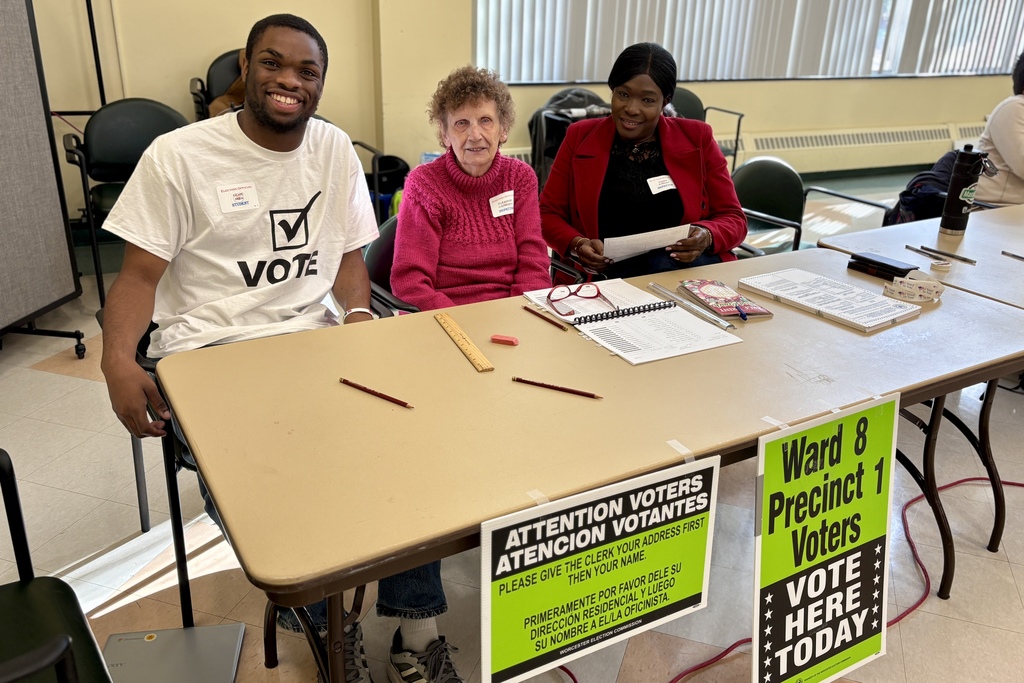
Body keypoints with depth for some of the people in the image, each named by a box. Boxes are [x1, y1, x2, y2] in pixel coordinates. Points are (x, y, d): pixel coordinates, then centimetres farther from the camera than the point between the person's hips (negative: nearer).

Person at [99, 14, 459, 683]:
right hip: (208, 348, -3)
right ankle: (326, 619, -1)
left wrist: (358, 315, -7)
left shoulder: (335, 149, 10)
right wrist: (118, 360, -21)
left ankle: (417, 628, -6)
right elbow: (140, 273, -3)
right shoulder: (178, 156, -2)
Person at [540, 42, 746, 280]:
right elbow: (547, 214, 10)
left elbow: (733, 219, 9)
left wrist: (707, 237, -15)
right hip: (609, 273, -1)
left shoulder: (697, 139, 8)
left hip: (691, 264, 2)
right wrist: (576, 245, -12)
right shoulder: (580, 138, 8)